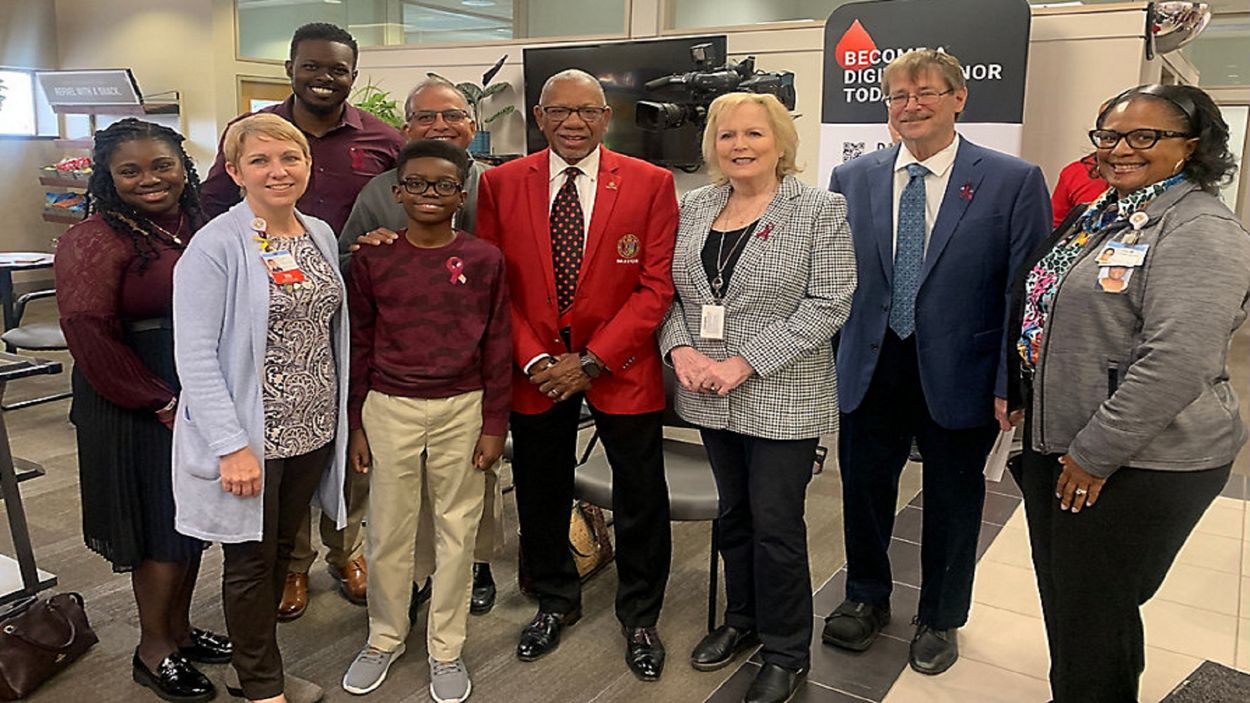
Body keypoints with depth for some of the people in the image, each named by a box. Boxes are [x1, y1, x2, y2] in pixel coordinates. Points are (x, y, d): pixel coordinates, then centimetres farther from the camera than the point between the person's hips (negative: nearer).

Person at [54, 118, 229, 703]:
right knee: (162, 525, 3)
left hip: (201, 397, 7)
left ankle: (179, 628, 34)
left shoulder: (199, 228, 8)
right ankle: (154, 650, 23)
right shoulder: (94, 242, -13)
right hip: (138, 409, -7)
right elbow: (90, 337, -19)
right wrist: (163, 404, -16)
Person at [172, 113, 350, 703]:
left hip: (313, 427, 6)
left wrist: (343, 416, 8)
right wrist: (232, 446, -20)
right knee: (251, 560, 9)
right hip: (249, 436, -6)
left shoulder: (321, 236, 6)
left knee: (281, 550, 19)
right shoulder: (215, 246, -13)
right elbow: (195, 356, -16)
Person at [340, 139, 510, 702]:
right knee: (387, 531, 11)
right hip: (389, 408, 1)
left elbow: (497, 347, 1)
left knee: (457, 531, 10)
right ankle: (385, 637, 33)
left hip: (463, 410, 0)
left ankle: (446, 648, 27)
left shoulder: (484, 260, -2)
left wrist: (495, 423, 0)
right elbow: (359, 345, 5)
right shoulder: (371, 259, 0)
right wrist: (355, 424, 6)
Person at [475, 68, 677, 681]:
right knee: (540, 493, 15)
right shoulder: (501, 184, 0)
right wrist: (532, 359, -10)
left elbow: (657, 286, -8)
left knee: (641, 499, 9)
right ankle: (555, 602, 40)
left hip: (621, 368, -1)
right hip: (534, 369, 2)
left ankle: (640, 617, 32)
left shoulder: (651, 184, -5)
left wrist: (592, 360, -13)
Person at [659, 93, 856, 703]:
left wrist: (745, 363, -18)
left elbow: (829, 303, -13)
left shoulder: (820, 209, -7)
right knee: (733, 514, 18)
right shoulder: (693, 206, 7)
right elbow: (669, 290, 9)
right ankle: (742, 620, 38)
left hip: (782, 396, -4)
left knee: (776, 525, 3)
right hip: (708, 395, 5)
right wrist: (681, 350, -10)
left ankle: (786, 653, 24)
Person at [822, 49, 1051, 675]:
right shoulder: (851, 179, 3)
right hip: (869, 368, 3)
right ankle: (866, 599, 40)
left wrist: (1011, 383, -11)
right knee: (863, 488, 14)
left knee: (952, 500, 14)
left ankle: (939, 619, 38)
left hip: (958, 374, -2)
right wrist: (830, 359, 2)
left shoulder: (1014, 181, -6)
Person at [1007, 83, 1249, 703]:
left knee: (1093, 617, 7)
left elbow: (1177, 362, -25)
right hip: (1056, 441, 8)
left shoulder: (1199, 232, -16)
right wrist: (1023, 397, 15)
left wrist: (1096, 453, -21)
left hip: (1139, 463, -8)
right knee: (1060, 600, 21)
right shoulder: (1101, 214, 11)